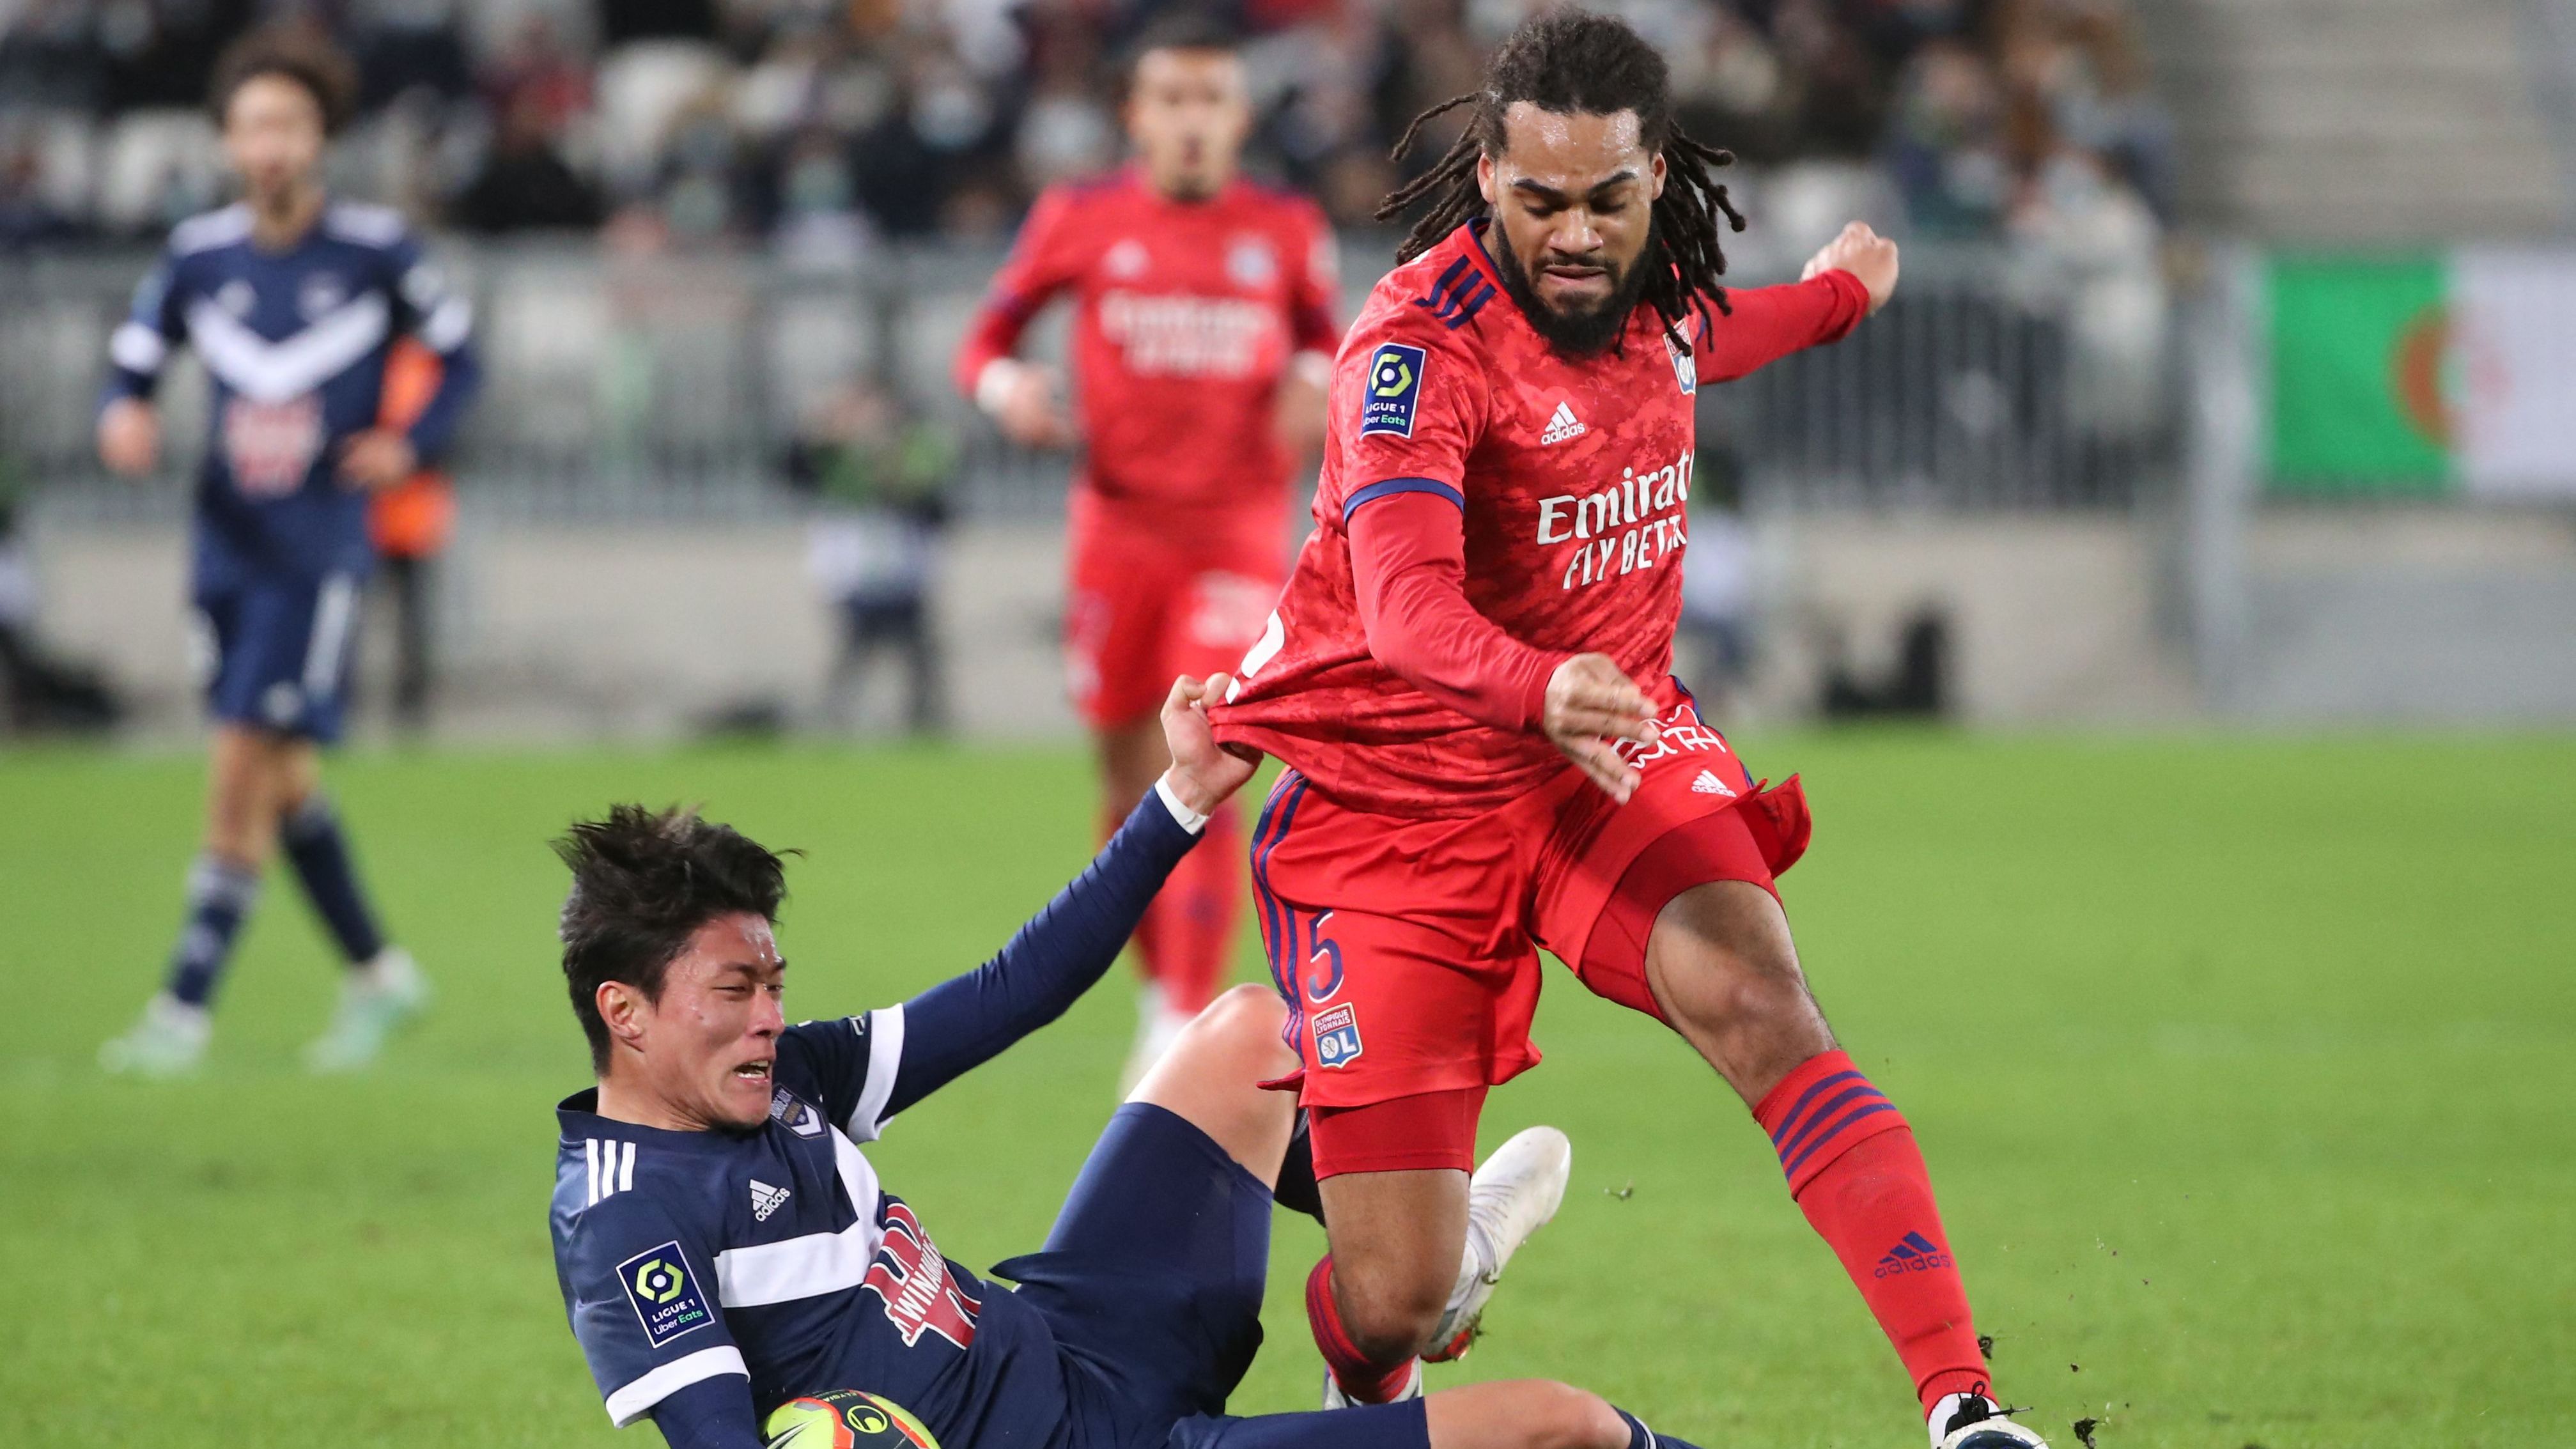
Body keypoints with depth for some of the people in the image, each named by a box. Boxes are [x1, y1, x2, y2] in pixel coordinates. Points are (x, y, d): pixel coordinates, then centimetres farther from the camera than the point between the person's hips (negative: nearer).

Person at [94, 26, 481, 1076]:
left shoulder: (374, 250, -5)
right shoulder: (199, 257, 4)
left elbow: (459, 353, 7)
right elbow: (133, 365, 12)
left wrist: (411, 446, -8)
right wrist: (123, 418, -10)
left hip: (321, 548, -5)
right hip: (228, 546, 5)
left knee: (245, 771, -12)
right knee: (283, 783, 12)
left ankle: (186, 1008, -8)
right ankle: (376, 975, 30)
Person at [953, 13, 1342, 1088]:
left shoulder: (1287, 232, 2)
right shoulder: (1081, 222, 1)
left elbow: (1322, 337, 18)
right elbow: (986, 340, 9)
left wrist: (1315, 386, -5)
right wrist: (1006, 388, -13)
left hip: (1239, 533, -1)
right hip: (1120, 528, 1)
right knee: (1130, 782, 6)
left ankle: (1184, 1033, -17)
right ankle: (1166, 989, 27)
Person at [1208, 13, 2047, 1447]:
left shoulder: (1657, 291, 0)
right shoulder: (1421, 345, -23)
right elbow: (1406, 602, -39)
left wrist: (1836, 296, 47)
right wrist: (1542, 691, -60)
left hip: (1617, 746, 5)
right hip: (1396, 790, -5)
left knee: (1763, 1013, -28)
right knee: (1395, 1296, -8)